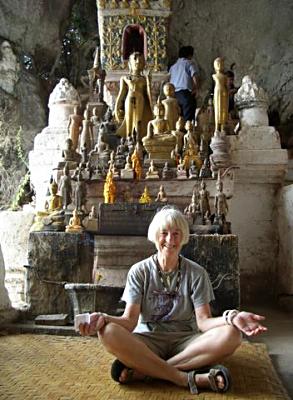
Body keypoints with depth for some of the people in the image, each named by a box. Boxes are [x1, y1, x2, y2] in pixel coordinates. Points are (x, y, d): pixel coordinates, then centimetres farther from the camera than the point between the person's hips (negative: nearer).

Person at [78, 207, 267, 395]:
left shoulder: (197, 273, 2)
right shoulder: (139, 271, 1)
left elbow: (203, 321, -7)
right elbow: (130, 320, -8)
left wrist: (231, 318, -29)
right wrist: (104, 319, -30)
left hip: (184, 340, 1)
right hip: (148, 340, -1)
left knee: (231, 335, -28)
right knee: (109, 333, -32)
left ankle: (143, 369, -26)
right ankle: (187, 378, -28)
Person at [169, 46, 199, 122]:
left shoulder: (173, 66, 21)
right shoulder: (190, 63, 3)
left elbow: (170, 81, 19)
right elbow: (195, 77, -11)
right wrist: (195, 89, 0)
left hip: (174, 94, 6)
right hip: (186, 93, -6)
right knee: (188, 118, -7)